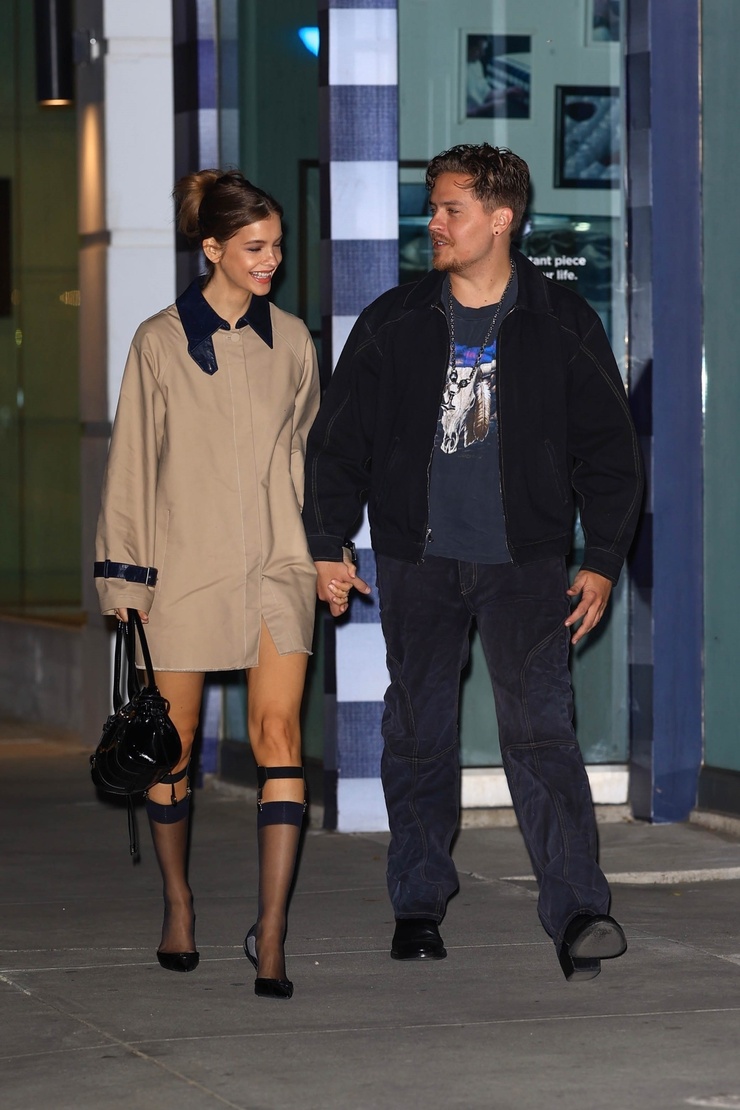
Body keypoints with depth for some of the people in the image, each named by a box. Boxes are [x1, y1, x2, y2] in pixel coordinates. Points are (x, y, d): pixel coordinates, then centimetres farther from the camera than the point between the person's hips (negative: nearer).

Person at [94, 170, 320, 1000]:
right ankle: (178, 903, 27)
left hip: (275, 565, 2)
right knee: (174, 741, 7)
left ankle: (271, 932, -14)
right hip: (183, 562, -1)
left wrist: (328, 554, 18)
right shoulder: (160, 342, -1)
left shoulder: (290, 341, 8)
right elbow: (132, 463, 2)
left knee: (279, 734, -12)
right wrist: (124, 577, 0)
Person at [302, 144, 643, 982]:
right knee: (418, 734, 5)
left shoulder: (562, 328, 2)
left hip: (525, 559, -2)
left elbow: (609, 451, 6)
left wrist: (603, 562, 0)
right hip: (417, 559, 2)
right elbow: (338, 441, 10)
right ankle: (418, 904, 19)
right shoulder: (392, 325, 5)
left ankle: (577, 913, -22)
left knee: (539, 727, -15)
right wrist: (326, 545, 2)